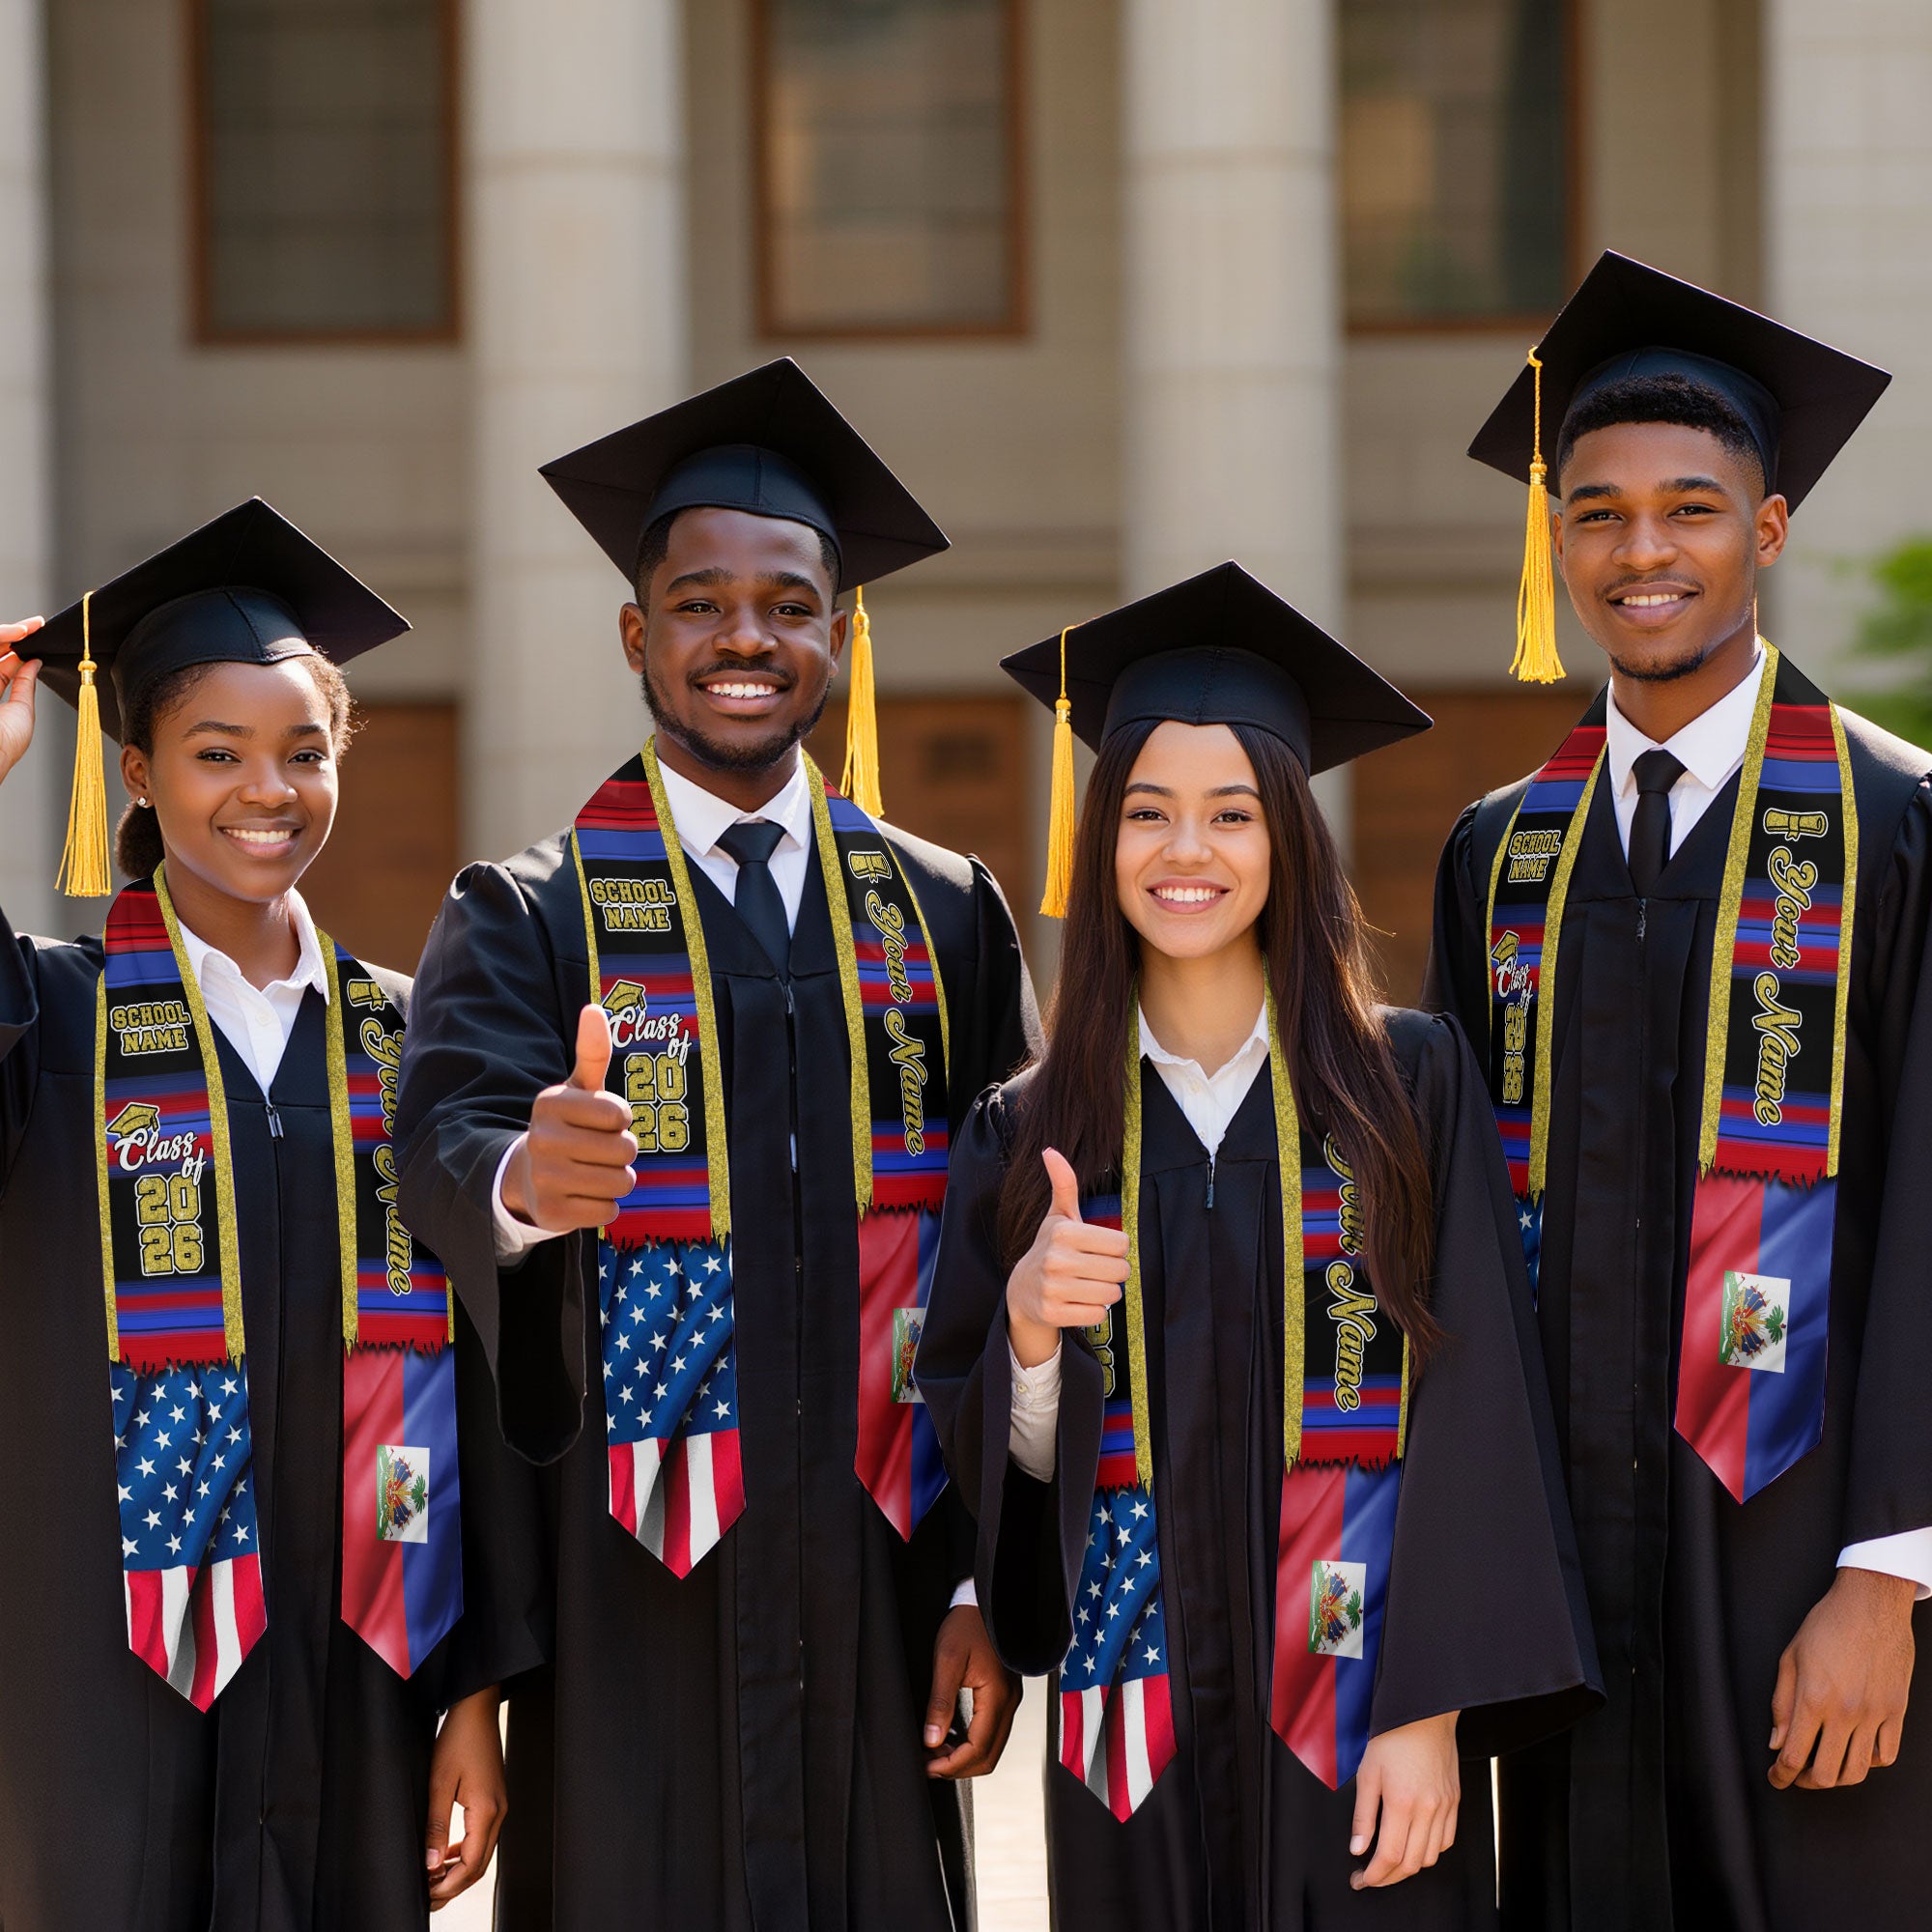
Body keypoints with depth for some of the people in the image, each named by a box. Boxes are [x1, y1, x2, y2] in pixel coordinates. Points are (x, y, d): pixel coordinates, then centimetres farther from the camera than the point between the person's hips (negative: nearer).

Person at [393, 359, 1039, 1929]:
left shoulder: (946, 917, 9)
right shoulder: (530, 921, 2)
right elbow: (446, 1141, -17)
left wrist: (987, 1581, 0)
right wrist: (523, 1177, -41)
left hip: (875, 1584, 2)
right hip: (630, 1592, -2)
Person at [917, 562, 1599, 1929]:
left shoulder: (1410, 1085, -1)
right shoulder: (1028, 1134, 6)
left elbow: (1471, 1409, -5)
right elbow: (996, 1460, 7)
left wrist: (1430, 1713, -13)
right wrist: (1028, 1324, -14)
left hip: (1358, 1711, -2)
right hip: (1140, 1727, 2)